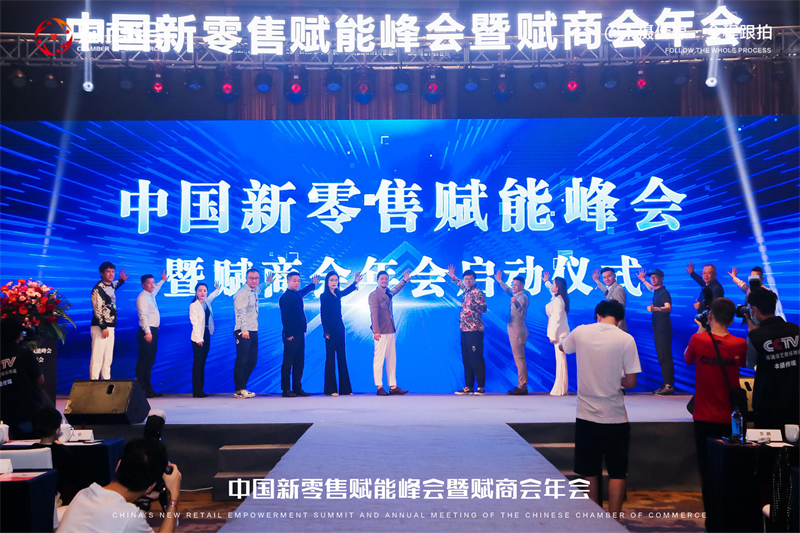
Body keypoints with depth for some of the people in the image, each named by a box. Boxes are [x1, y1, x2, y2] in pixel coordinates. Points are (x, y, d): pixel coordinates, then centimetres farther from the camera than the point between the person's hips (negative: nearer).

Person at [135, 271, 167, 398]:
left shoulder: (151, 295, 17)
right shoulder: (142, 297, -13)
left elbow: (156, 288, 43)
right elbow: (143, 316, -22)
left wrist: (162, 280, 56)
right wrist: (147, 332, -30)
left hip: (153, 331, 10)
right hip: (147, 332, -10)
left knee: (149, 362, 13)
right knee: (144, 362, -9)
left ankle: (148, 389, 18)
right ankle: (141, 390, -9)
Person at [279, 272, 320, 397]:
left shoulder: (297, 294, 16)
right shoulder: (285, 297, -10)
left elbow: (304, 291, 42)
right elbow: (285, 317, -16)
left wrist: (313, 284, 57)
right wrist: (288, 334, -20)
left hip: (299, 334, 9)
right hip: (291, 335, -9)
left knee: (299, 363, 10)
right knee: (288, 362, -4)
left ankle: (297, 388, 15)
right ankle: (286, 390, -1)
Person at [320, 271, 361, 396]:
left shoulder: (337, 294, 11)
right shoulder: (324, 296, -7)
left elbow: (346, 292, 36)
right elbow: (323, 315, -10)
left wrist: (355, 282, 39)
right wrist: (326, 332, -15)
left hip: (340, 329, 7)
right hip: (331, 331, -7)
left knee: (342, 358, 7)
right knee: (331, 358, -3)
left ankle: (345, 388, 10)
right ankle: (331, 389, -1)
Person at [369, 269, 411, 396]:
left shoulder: (388, 293, 17)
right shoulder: (374, 295, -5)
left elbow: (395, 290, 42)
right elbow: (374, 313, -12)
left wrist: (405, 280, 48)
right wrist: (376, 331, -18)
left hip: (390, 331, 8)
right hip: (381, 332, -8)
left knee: (392, 359, 6)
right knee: (379, 358, -6)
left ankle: (393, 387, 8)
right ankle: (379, 387, -3)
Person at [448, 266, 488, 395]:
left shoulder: (478, 292, -8)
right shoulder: (466, 291, 16)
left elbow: (484, 309, -18)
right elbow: (461, 284, 40)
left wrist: (475, 304, -33)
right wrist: (453, 276, 47)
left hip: (475, 330, -8)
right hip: (464, 330, 8)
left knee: (476, 358, -8)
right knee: (466, 359, 8)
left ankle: (480, 387, -5)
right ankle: (469, 387, 12)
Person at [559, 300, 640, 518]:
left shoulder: (580, 332, -2)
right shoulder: (626, 339, -11)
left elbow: (562, 347, 20)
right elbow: (630, 382, -10)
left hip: (586, 416, 2)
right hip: (615, 418, -2)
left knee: (590, 472, 14)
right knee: (617, 473, 9)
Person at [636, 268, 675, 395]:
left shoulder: (664, 293, -14)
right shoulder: (656, 291, 15)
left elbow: (668, 307, -32)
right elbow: (651, 288, 42)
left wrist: (655, 309, -48)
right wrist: (642, 279, 48)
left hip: (664, 329, -10)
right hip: (658, 328, 10)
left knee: (665, 356, -14)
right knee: (662, 357, 11)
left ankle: (669, 386, -16)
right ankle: (667, 384, 15)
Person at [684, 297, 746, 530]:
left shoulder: (698, 340, -10)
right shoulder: (740, 344, -6)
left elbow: (687, 359, 9)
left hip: (705, 418, -1)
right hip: (731, 419, 2)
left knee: (707, 472, 7)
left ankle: (713, 521, 8)